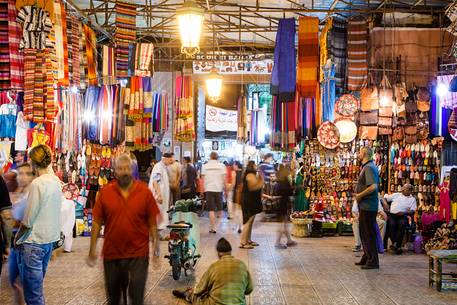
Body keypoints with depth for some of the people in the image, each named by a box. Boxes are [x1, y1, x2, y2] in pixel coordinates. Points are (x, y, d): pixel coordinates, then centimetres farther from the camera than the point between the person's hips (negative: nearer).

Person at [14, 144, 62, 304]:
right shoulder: (56, 181, 4)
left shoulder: (37, 184, -18)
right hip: (50, 239, 8)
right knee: (37, 283, 20)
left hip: (34, 242, -8)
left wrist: (17, 238, -1)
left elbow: (27, 221, -17)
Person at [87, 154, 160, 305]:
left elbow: (152, 223, -1)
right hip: (111, 253, 2)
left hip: (138, 254, -2)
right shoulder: (105, 192, -3)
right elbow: (97, 222, 1)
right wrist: (93, 249, -1)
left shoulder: (145, 191, -6)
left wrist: (156, 247, -3)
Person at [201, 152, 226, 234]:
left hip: (209, 189, 0)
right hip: (219, 189, 0)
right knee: (219, 208, 16)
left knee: (211, 210, 0)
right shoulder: (221, 166, 2)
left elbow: (203, 178, 3)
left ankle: (213, 228, -3)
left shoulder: (205, 166, 4)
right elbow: (224, 178, -2)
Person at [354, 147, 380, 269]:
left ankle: (373, 261, 0)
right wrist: (359, 195, 11)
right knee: (364, 232, 18)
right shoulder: (366, 167, 16)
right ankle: (367, 257, 28)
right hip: (364, 205, 11)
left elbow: (373, 187, -28)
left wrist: (360, 195, -18)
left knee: (369, 233, -5)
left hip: (368, 206, -11)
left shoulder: (369, 168, -17)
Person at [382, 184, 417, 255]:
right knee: (392, 224, -33)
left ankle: (397, 245, -37)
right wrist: (385, 202, 4)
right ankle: (394, 243, -34)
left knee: (402, 224, -36)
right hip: (392, 214, 2)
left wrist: (404, 213, -14)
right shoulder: (396, 195, 24)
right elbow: (385, 198, 27)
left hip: (403, 216, -2)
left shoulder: (412, 199, 17)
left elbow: (412, 211, 4)